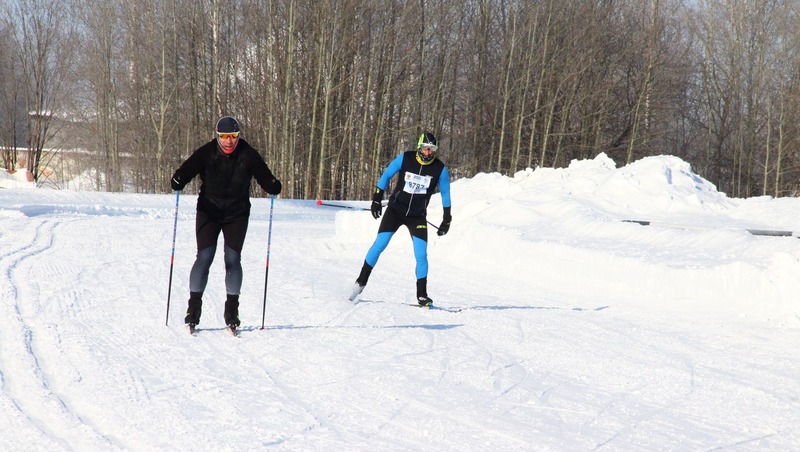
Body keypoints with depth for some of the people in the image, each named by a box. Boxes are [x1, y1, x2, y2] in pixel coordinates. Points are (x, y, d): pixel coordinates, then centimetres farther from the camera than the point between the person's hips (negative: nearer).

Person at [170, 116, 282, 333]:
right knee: (204, 257, -7)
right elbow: (188, 169, -17)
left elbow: (263, 176, -12)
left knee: (233, 259, -3)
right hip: (209, 212, -1)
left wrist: (273, 186, -33)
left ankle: (232, 309, 7)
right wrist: (178, 180, -38)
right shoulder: (206, 153, -10)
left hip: (237, 215, 1)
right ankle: (194, 305, 3)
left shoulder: (248, 155, -8)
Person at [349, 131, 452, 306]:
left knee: (421, 255, -9)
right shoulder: (405, 159, -10)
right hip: (395, 210, 0)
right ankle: (361, 282, 8)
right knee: (379, 246, -7)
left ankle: (422, 295, 3)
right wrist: (377, 199, -1)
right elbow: (386, 176, 2)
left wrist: (446, 219, 3)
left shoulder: (440, 169, -9)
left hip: (418, 216, 0)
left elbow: (445, 194, 4)